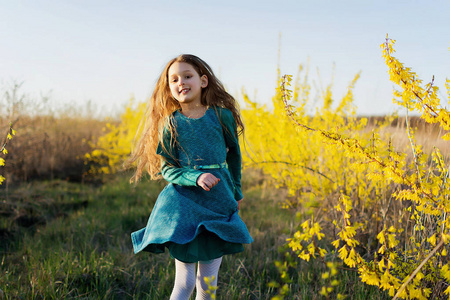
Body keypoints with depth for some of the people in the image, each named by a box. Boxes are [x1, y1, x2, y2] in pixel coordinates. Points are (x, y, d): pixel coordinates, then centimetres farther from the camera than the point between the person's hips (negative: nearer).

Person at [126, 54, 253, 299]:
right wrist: (196, 178, -19)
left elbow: (234, 152, 15)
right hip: (183, 204, -1)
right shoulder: (170, 123, -1)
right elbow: (166, 169, -1)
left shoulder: (222, 115, -1)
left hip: (218, 202, 1)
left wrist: (236, 191, 21)